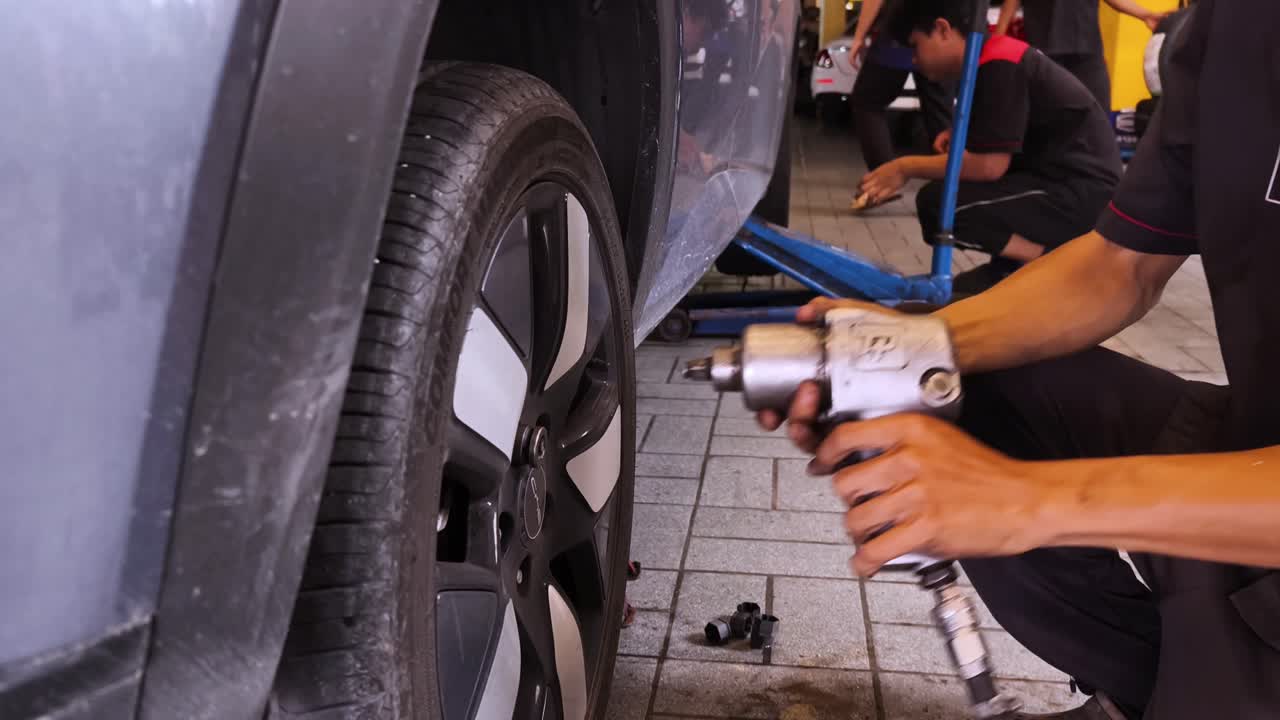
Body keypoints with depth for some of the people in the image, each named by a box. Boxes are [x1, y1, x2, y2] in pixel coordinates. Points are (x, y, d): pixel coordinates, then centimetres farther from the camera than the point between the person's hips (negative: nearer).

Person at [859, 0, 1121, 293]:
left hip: (1082, 193, -10)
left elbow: (989, 165, -21)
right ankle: (1014, 267, 12)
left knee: (938, 203, -20)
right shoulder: (995, 57, 12)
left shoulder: (998, 65, -17)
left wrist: (908, 167, -10)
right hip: (1061, 179, 10)